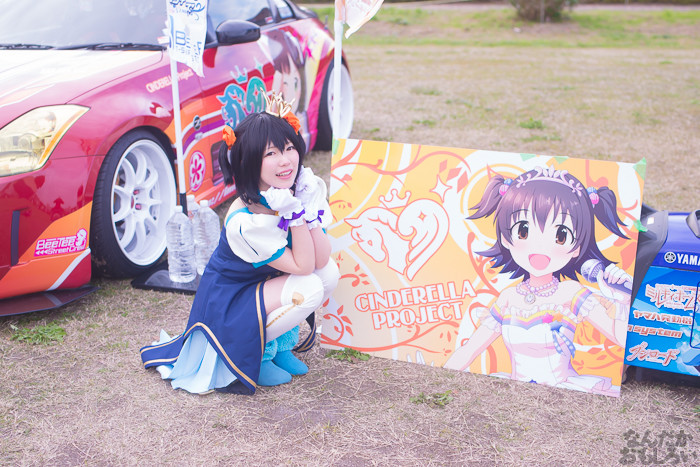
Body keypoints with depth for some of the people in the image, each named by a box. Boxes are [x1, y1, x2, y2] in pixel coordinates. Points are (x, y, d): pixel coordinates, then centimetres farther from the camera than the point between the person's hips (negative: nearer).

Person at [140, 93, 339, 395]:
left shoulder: (301, 191, -11)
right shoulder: (245, 222, -32)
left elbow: (321, 259, -14)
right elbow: (302, 266, -26)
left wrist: (309, 209, -26)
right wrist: (294, 212, -33)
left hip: (263, 285, 8)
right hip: (226, 307, -8)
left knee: (330, 273, -9)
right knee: (311, 289, -25)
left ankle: (281, 342, 10)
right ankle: (254, 352, -2)